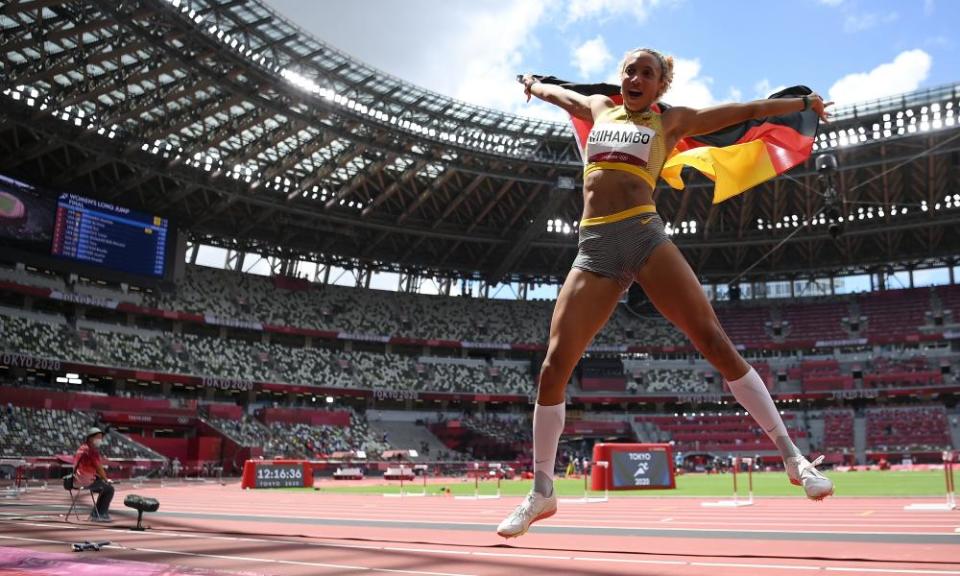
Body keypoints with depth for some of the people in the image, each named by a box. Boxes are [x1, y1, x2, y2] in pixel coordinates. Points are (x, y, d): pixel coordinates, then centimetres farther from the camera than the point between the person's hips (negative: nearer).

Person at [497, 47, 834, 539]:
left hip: (645, 236, -2)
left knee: (716, 343, -11)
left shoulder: (671, 120, 17)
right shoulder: (599, 108, 25)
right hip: (594, 248, 2)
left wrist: (803, 103, 31)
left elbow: (743, 110, 25)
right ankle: (542, 491, 6)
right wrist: (531, 83, 64)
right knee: (554, 366, -7)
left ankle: (791, 455, 0)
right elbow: (555, 92, 45)